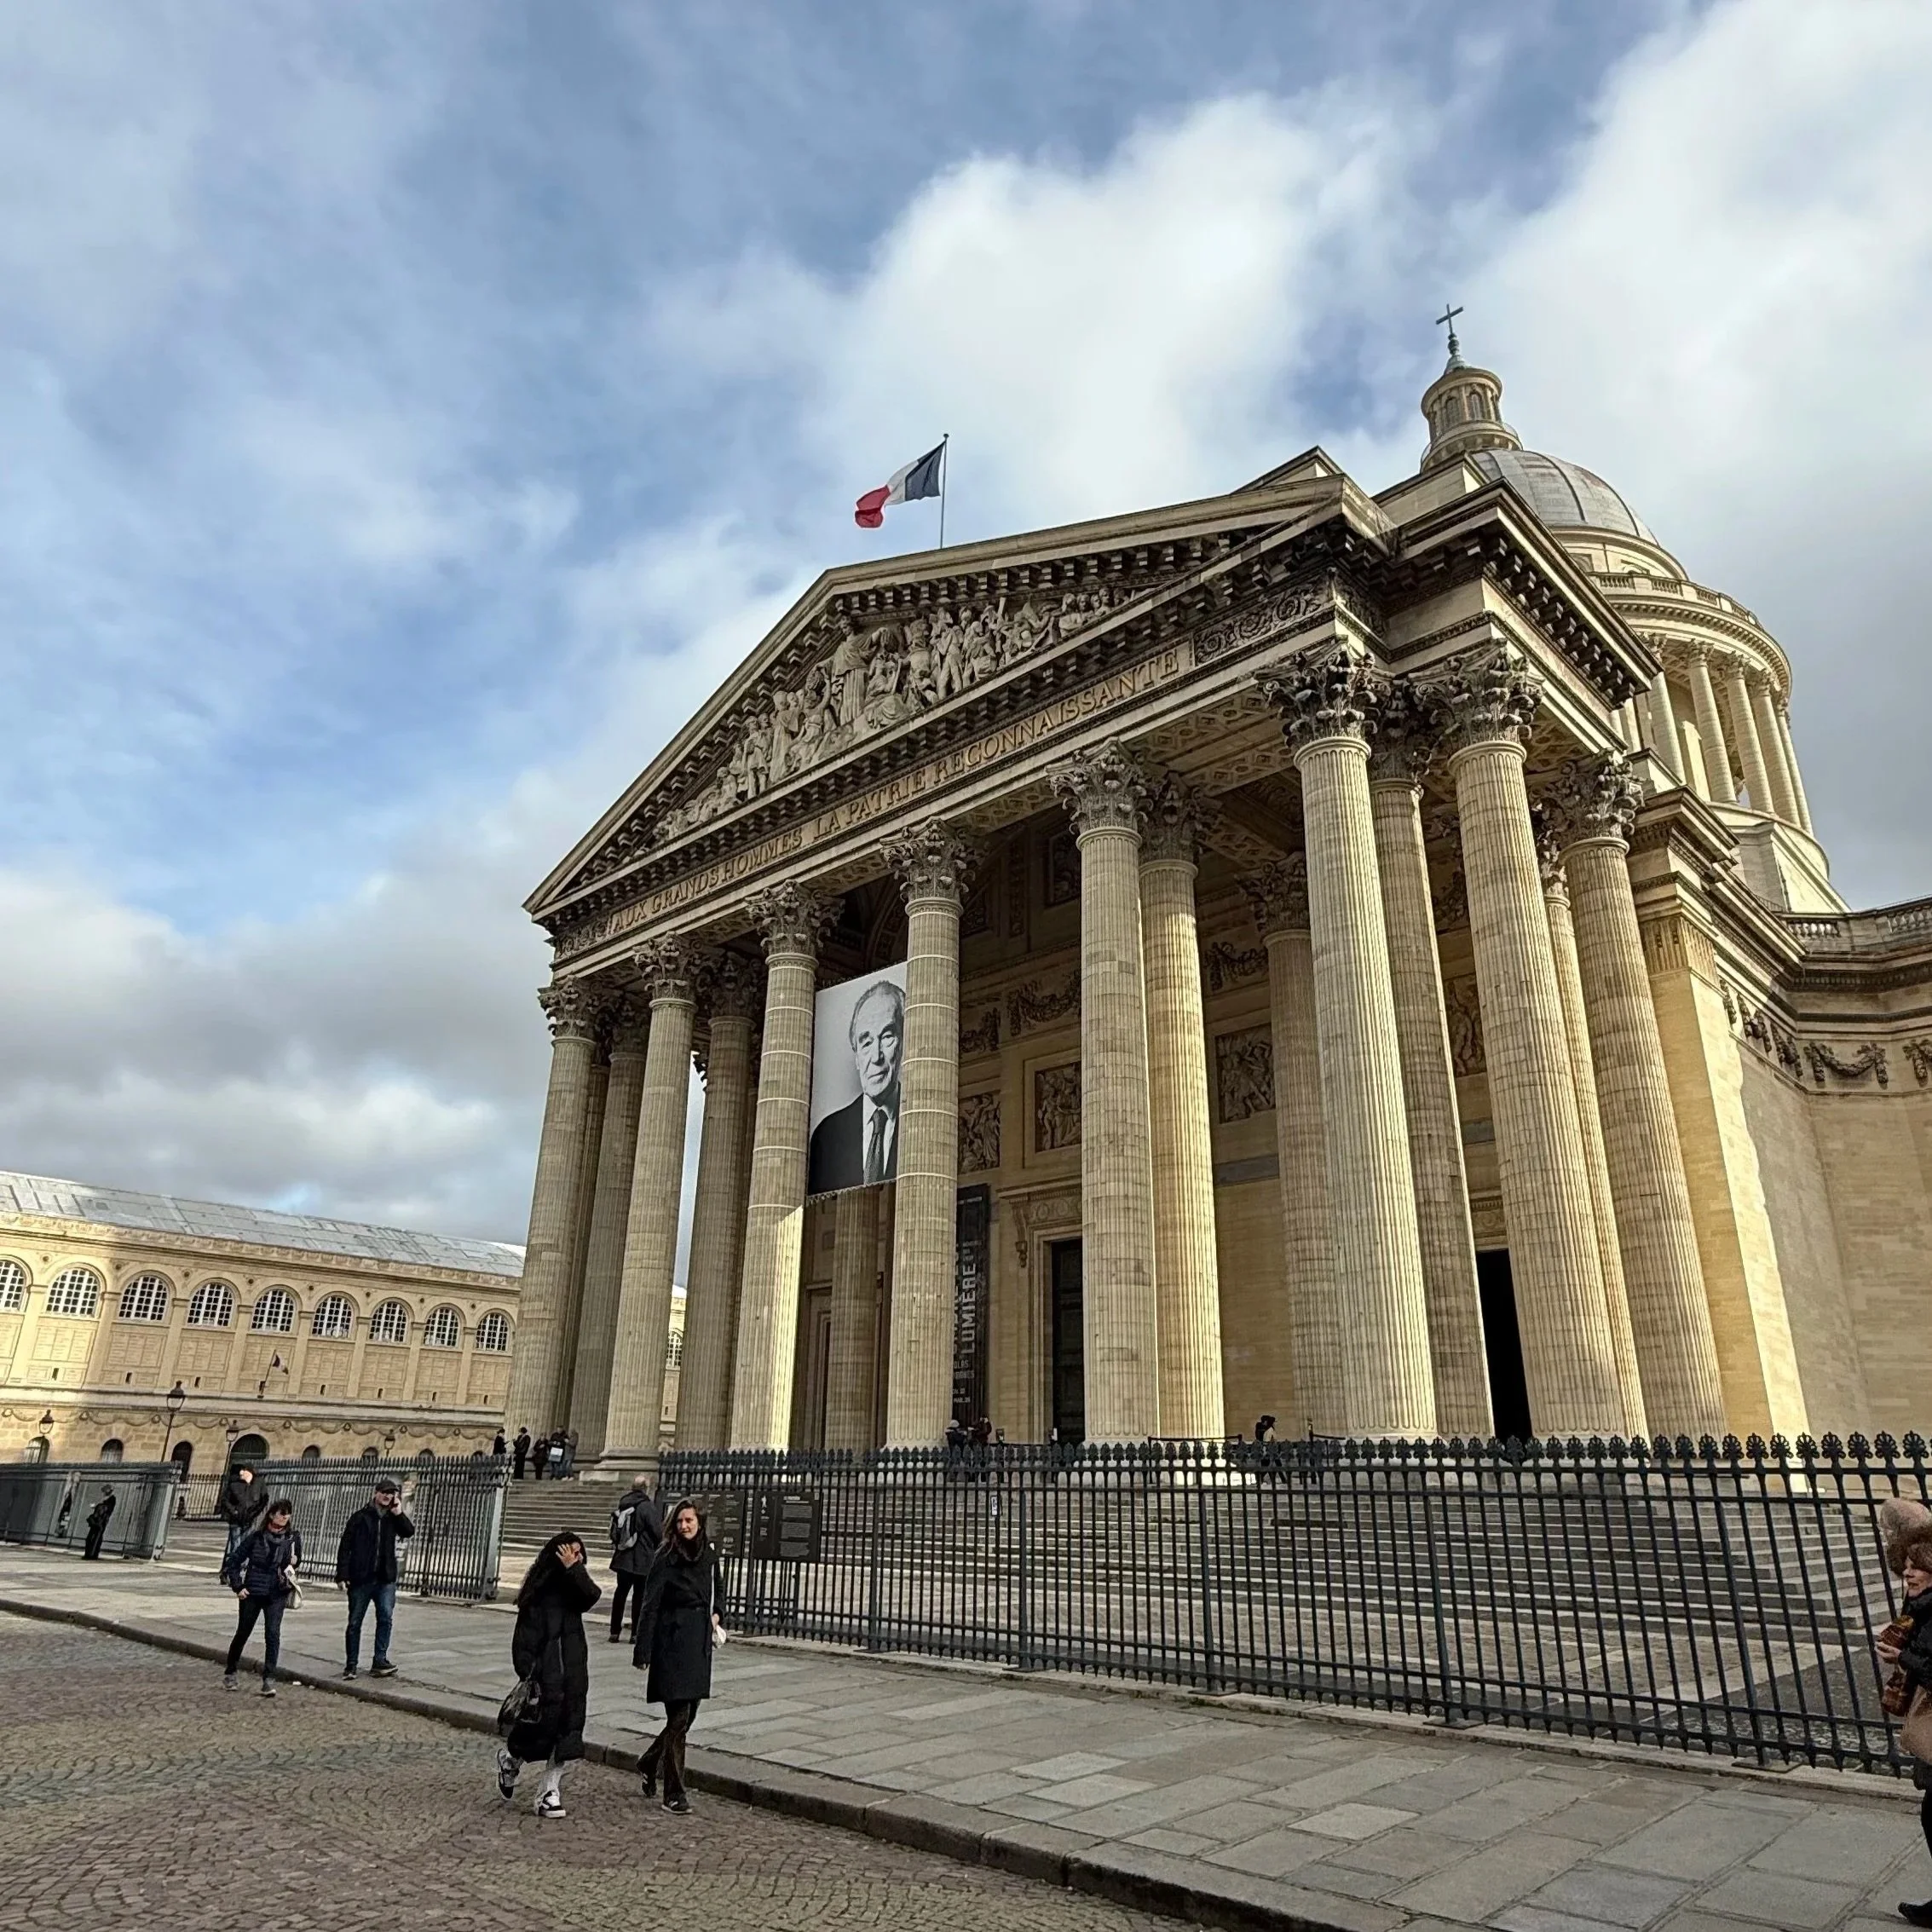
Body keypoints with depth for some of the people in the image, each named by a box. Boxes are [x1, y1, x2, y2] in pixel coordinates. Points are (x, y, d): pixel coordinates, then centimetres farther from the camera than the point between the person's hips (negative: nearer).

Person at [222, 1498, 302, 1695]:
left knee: (272, 1634, -13)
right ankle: (230, 1673, 36)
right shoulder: (256, 1537, -6)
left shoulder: (293, 1538, 0)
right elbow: (235, 1561, 2)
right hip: (252, 1593, 0)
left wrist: (294, 1564, -9)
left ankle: (269, 1679, -9)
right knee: (242, 1633, 14)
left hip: (277, 1595, 0)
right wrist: (237, 1586, -4)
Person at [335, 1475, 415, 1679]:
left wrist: (399, 1513, -11)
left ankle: (379, 1661, -6)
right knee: (355, 1622, 6)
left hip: (385, 1579, 2)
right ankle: (351, 1664, 18)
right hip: (360, 1578, -2)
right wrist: (342, 1575, -9)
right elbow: (345, 1547, -1)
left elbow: (409, 1532, -5)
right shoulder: (360, 1517, 1)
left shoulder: (393, 1518, 10)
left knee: (386, 1618, -10)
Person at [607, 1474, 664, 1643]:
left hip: (622, 1557, 6)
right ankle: (636, 1632, 8)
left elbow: (614, 1532, 10)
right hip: (642, 1559, -6)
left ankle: (615, 1632, 17)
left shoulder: (622, 1505, 4)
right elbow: (658, 1532, -12)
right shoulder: (647, 1506, -15)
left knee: (620, 1592, 14)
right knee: (639, 1594, 4)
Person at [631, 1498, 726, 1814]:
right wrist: (642, 1652, -13)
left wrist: (717, 1613, 4)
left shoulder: (709, 1555, 7)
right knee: (679, 1717, -6)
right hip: (673, 1642, -6)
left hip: (700, 1642, 6)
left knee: (689, 1714, 13)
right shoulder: (665, 1558, -10)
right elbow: (650, 1606, -11)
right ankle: (674, 1794, 4)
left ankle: (650, 1763, 37)